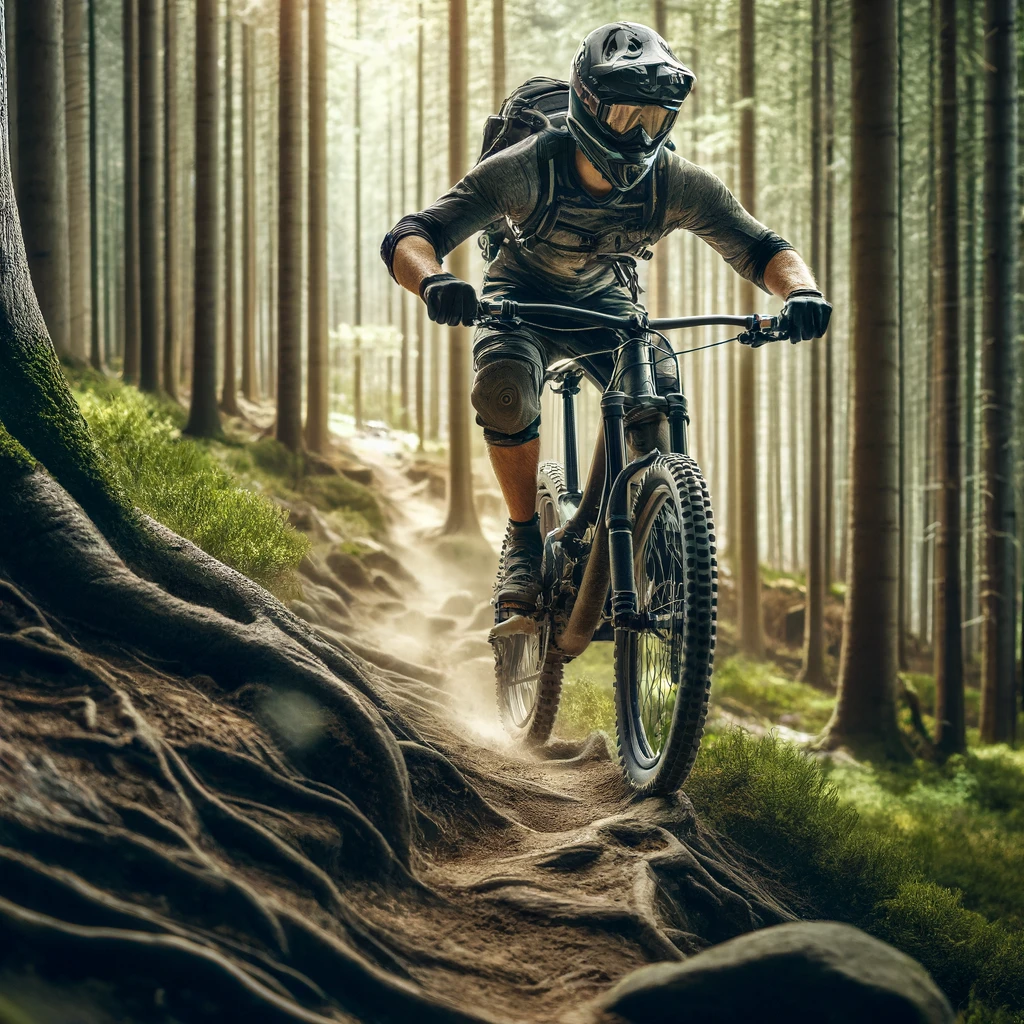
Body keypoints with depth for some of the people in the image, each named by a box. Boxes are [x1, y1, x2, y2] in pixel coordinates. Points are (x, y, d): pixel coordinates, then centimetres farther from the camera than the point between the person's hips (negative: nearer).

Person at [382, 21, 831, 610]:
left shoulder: (677, 183, -25)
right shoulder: (526, 169, -32)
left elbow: (762, 249, -17)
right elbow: (409, 238, -36)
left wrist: (801, 292, -41)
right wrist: (433, 282, -60)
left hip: (609, 304, 2)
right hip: (525, 300, -2)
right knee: (505, 386, -35)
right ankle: (526, 540, -13)